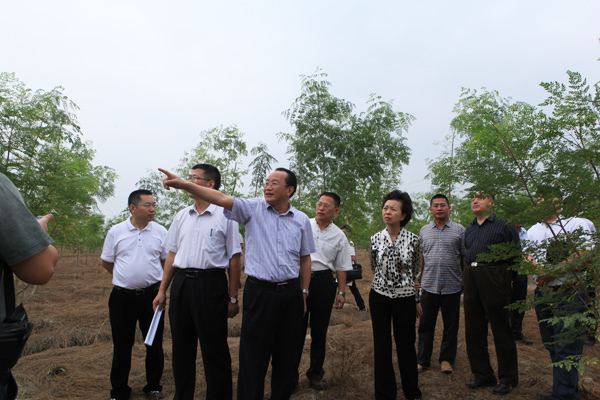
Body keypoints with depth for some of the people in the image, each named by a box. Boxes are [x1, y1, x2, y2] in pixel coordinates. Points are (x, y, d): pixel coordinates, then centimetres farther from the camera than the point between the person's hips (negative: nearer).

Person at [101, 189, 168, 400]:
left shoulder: (160, 231, 0)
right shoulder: (116, 232, 0)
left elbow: (167, 260, 11)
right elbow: (106, 262, 11)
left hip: (152, 294, 0)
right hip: (122, 297, 0)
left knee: (155, 345, 8)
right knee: (122, 346, 11)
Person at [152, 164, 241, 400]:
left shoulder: (225, 216, -4)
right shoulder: (182, 216, 12)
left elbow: (234, 258, -5)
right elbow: (172, 254, 15)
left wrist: (232, 298, -7)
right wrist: (162, 291, 12)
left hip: (211, 285, -5)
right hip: (181, 283, 6)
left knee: (214, 350, 4)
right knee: (181, 348, 16)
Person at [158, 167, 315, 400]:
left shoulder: (301, 220, 5)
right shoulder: (253, 209, -1)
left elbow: (305, 259, 11)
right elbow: (221, 199, -15)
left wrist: (304, 293, 10)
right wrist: (184, 185, -27)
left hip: (290, 293, 3)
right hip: (259, 292, -2)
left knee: (286, 356, 14)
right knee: (253, 357, 3)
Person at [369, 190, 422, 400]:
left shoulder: (413, 240, -5)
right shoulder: (375, 239, -2)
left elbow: (417, 272, 8)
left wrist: (418, 300, 12)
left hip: (405, 298, -1)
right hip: (379, 297, 1)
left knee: (406, 345, 9)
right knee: (381, 346, 7)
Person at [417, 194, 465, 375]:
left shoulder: (459, 230, 2)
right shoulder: (424, 231, 9)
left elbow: (465, 257, 3)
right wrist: (417, 279, 8)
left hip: (452, 286, -1)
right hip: (428, 286, 2)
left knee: (451, 325, 9)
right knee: (425, 324, 7)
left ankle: (446, 359, 25)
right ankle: (423, 359, 20)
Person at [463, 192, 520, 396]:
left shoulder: (504, 226, -2)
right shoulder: (469, 230, 17)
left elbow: (515, 256, -4)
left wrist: (499, 272, -12)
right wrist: (467, 275, 11)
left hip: (493, 279, -6)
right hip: (471, 280, 6)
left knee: (501, 330, 2)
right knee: (473, 330, 10)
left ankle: (508, 379, 18)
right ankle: (483, 375, 24)